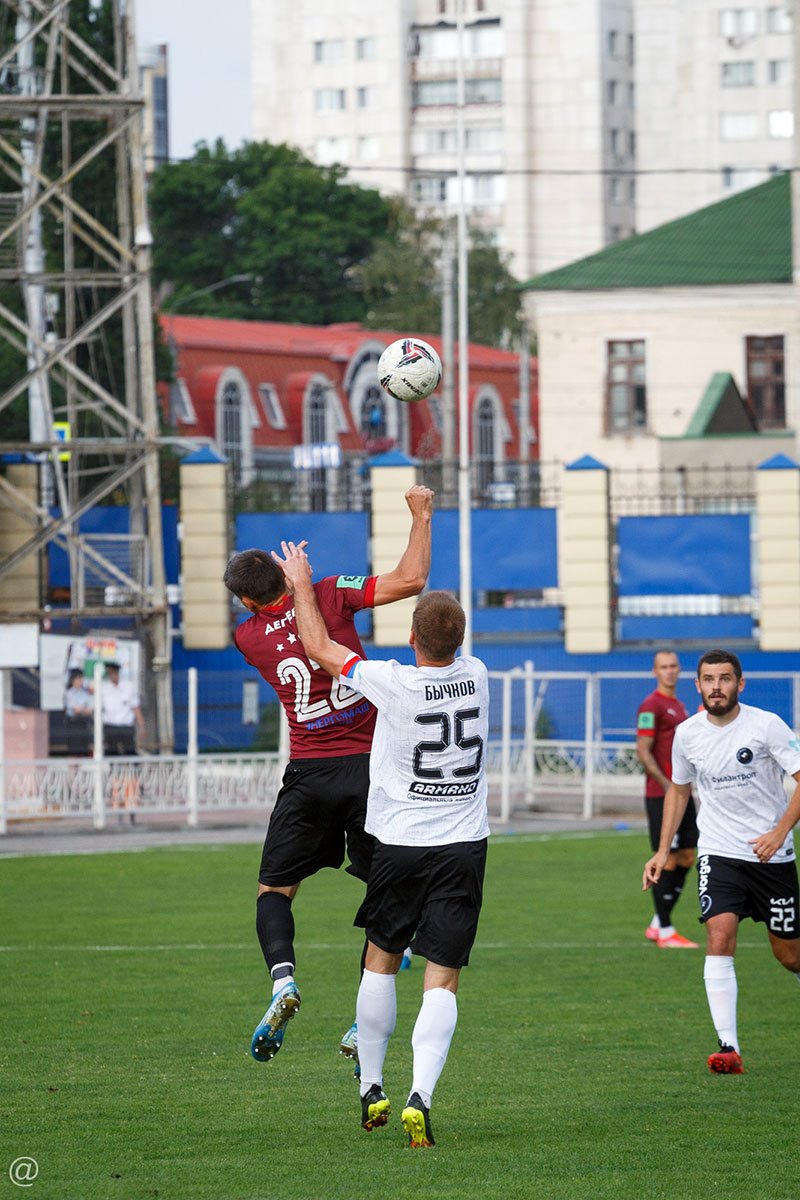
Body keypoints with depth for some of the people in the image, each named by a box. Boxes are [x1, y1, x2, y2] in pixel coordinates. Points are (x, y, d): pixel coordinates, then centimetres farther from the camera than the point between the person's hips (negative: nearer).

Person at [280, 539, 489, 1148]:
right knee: (442, 980, -2)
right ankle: (421, 1096, -20)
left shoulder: (393, 683, -14)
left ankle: (371, 1090, 22)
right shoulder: (477, 677, -4)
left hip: (401, 847, -2)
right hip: (465, 846, 2)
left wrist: (302, 583, 17)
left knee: (381, 960, 19)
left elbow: (320, 646, 1)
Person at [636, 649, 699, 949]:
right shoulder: (652, 705, -10)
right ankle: (665, 932, 0)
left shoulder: (679, 706, 17)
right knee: (668, 860, -6)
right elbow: (643, 752, -17)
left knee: (686, 858, 9)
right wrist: (667, 786, -23)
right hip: (660, 796, -9)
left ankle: (658, 925, 16)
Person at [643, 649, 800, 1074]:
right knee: (720, 936, -19)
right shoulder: (687, 733, 2)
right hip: (718, 852, 2)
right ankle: (728, 1048, -21)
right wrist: (662, 851, 12)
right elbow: (678, 790, 18)